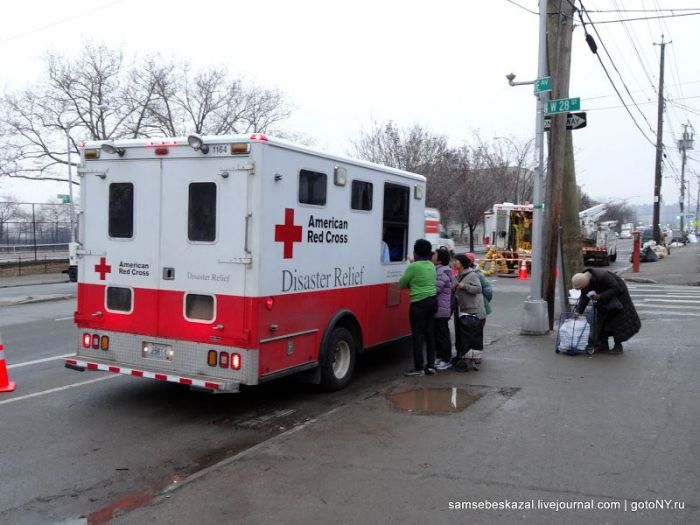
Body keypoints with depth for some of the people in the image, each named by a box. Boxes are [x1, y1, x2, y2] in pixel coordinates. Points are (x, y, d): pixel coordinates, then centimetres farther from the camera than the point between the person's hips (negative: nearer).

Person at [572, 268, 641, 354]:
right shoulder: (583, 280, -16)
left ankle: (618, 346, 5)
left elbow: (616, 288, -30)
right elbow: (584, 298, -7)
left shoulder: (602, 276, -37)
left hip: (617, 293, -7)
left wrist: (600, 296, -34)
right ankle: (603, 346, 7)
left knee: (618, 320, -4)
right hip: (603, 298, 7)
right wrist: (578, 312, -14)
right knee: (601, 319, 2)